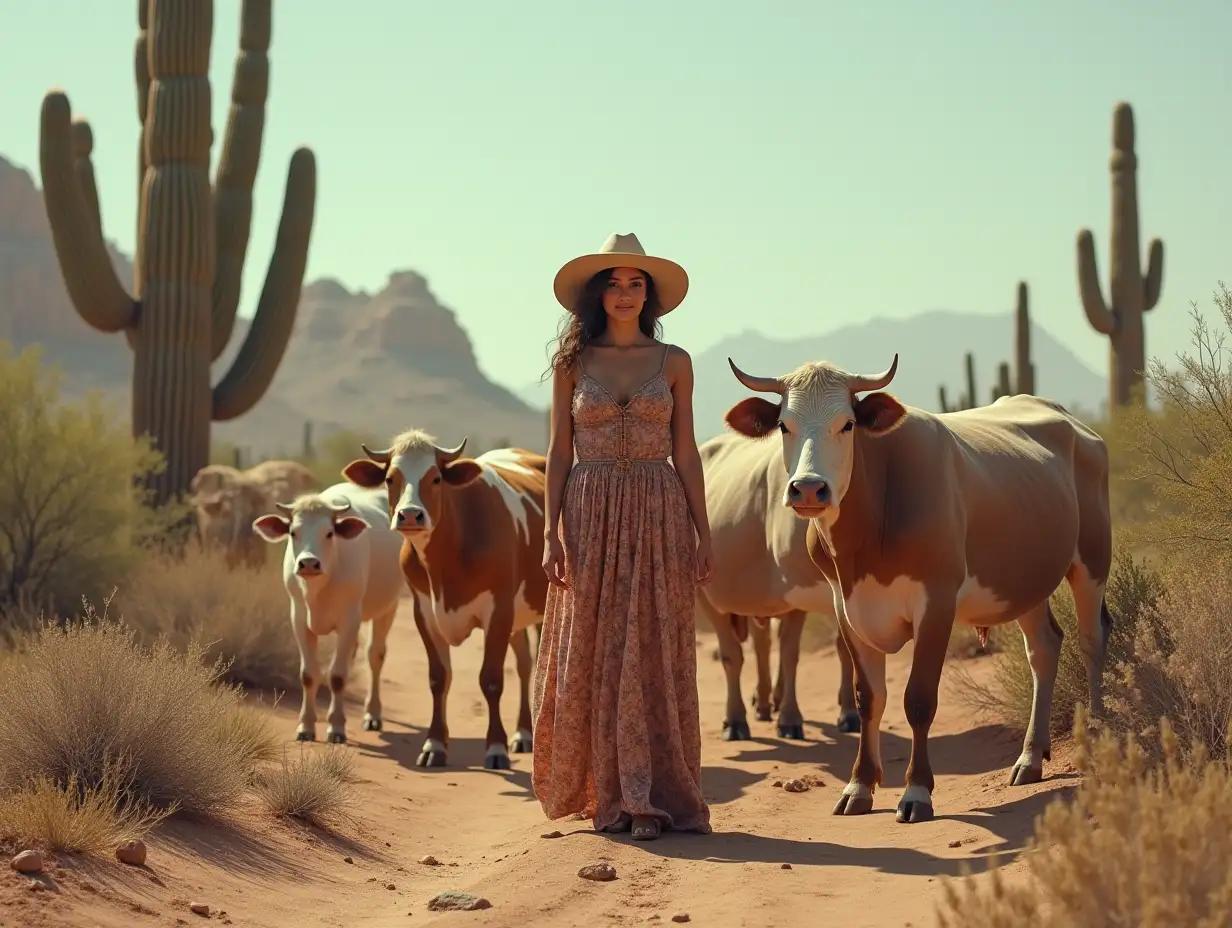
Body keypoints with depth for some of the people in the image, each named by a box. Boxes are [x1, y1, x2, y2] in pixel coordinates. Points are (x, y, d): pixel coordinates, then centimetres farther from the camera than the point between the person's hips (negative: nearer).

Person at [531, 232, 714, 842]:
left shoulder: (673, 363, 7)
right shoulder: (573, 363, 6)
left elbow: (685, 452, 7)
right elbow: (559, 452, 5)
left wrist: (703, 534, 2)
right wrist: (552, 533, -4)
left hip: (659, 517, 0)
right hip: (590, 516, 0)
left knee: (654, 654, -2)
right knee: (592, 654, 1)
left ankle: (651, 798, 0)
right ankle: (607, 796, 8)